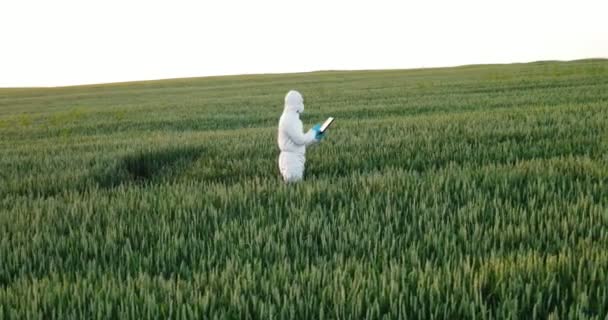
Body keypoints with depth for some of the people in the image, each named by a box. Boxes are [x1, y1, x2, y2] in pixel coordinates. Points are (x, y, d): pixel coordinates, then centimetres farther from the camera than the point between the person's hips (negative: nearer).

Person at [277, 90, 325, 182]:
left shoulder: (292, 118, 18)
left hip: (295, 158, 10)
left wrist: (316, 138, 8)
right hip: (291, 159, -10)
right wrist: (313, 131, -7)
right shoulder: (289, 119, -15)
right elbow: (300, 140, -20)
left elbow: (300, 140, 20)